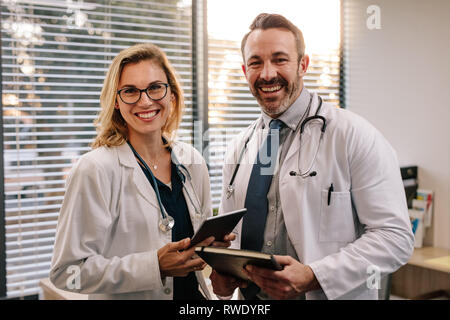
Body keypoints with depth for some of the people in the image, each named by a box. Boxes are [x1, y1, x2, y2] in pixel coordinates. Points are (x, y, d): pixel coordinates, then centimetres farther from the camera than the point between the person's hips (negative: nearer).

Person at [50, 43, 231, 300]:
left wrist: (214, 244, -11)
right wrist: (154, 266, -28)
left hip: (195, 293, 5)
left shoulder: (192, 162, -3)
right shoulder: (95, 170, -19)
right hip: (129, 296, -5)